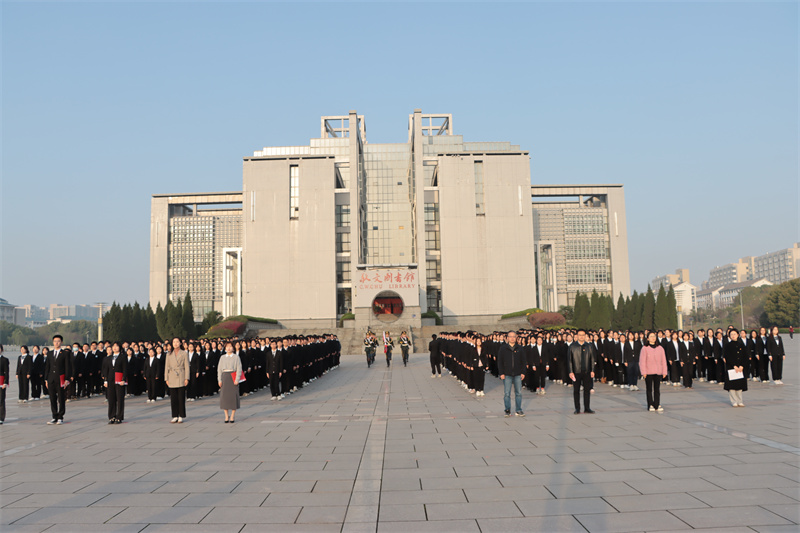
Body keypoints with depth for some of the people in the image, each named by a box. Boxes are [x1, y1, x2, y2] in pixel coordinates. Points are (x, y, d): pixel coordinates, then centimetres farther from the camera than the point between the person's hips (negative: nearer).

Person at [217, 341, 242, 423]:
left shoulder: (236, 358, 4)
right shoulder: (222, 358, 12)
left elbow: (239, 369, -1)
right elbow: (219, 369, 10)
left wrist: (237, 379, -11)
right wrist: (219, 380, 1)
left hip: (233, 377, -2)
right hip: (224, 377, 2)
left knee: (233, 396, -3)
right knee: (224, 396, -1)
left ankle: (232, 417, 5)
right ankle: (226, 417, 9)